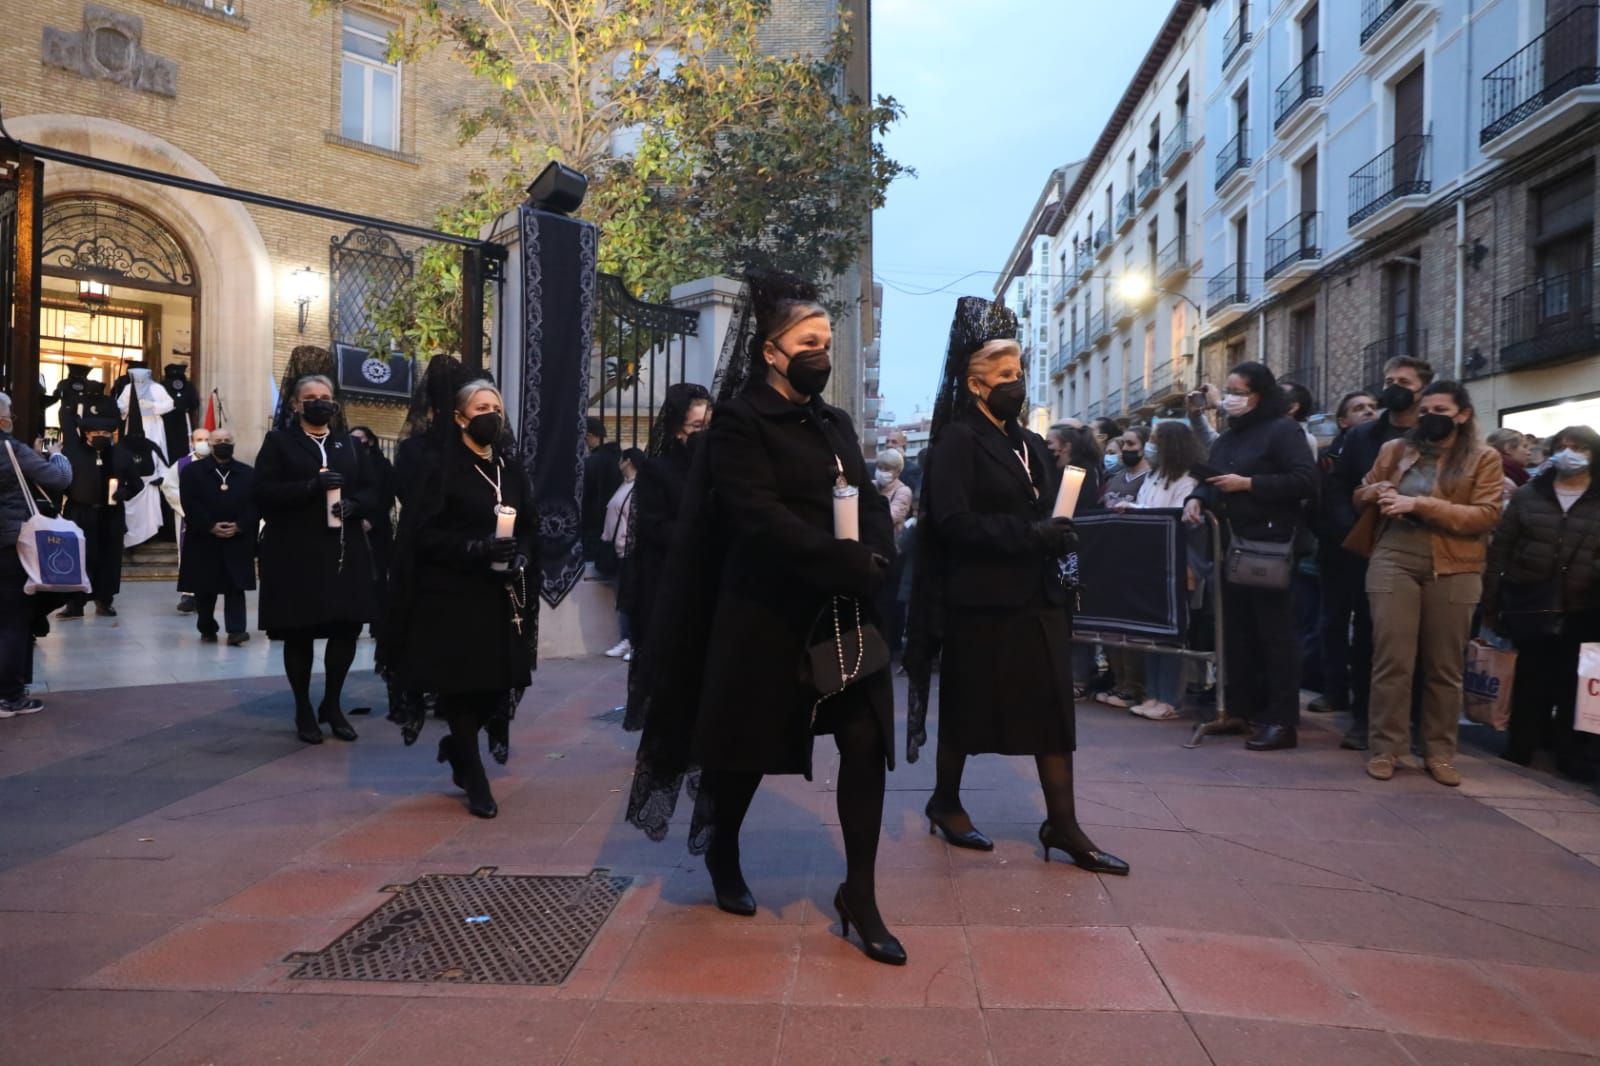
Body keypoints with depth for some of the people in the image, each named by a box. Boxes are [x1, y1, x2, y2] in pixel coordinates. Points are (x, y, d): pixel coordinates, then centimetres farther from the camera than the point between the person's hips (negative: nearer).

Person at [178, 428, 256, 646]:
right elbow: (189, 503, -5)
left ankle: (236, 630, -7)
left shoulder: (248, 474, 8)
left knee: (236, 587, -5)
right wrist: (210, 527, -15)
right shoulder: (192, 471, 4)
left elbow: (256, 505, 1)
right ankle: (207, 629, 21)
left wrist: (239, 526, -12)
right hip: (203, 541, 0)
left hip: (238, 541, 0)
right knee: (204, 588, 8)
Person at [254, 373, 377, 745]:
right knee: (299, 634, 4)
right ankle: (304, 710, 19)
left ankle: (331, 704, 22)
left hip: (344, 552, 4)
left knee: (348, 627, 3)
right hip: (295, 554, -3)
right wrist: (312, 485, -22)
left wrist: (354, 504, -11)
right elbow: (263, 492, -9)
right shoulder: (278, 442, 2)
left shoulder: (348, 444, 15)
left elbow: (371, 491, 11)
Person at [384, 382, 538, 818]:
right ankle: (474, 778, 15)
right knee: (460, 683, 0)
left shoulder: (511, 467, 12)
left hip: (501, 595, 5)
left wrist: (520, 556, -6)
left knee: (497, 680, 5)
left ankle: (457, 749, 32)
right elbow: (424, 531, -11)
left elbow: (530, 525, 14)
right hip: (453, 593, -5)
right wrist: (475, 548, -23)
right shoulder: (439, 464, -5)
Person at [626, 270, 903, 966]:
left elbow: (872, 505, 10)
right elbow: (762, 517, -20)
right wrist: (852, 565, -23)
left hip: (845, 615, 6)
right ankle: (722, 853, 36)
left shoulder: (835, 424, 14)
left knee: (865, 745, -1)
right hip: (767, 616, -6)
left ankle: (859, 895, 12)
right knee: (748, 746, 9)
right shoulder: (740, 422, -7)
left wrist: (876, 559, -12)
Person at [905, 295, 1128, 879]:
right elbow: (953, 519, -20)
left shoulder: (1030, 444, 16)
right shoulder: (958, 440, -9)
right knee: (966, 708, 8)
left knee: (1053, 708, 4)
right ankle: (945, 802, 27)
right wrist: (1030, 533, -23)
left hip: (1037, 597, 7)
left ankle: (1062, 824, 11)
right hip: (980, 601, -7)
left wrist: (1058, 536, 5)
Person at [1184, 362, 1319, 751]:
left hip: (1269, 547, -8)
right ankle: (1244, 709, 21)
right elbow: (1211, 480, 24)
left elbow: (1305, 480, -17)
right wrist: (1197, 498, 1)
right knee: (1237, 631, 11)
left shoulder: (1282, 430, -6)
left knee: (1274, 634, -4)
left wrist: (1248, 483, -18)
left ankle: (1283, 721, 1)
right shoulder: (1227, 438, 19)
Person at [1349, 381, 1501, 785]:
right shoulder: (1394, 450, 11)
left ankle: (1439, 752, 17)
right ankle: (1386, 748, 4)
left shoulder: (1484, 459, 5)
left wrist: (1419, 504, -16)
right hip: (1393, 563, 1)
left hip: (1452, 570, 0)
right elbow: (1360, 496, 19)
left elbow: (1486, 515, -7)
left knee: (1444, 666, 7)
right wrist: (1376, 493, -6)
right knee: (1391, 659, -3)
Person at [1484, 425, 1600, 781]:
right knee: (1530, 681, 6)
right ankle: (1521, 748, 19)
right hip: (1530, 607, 0)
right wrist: (1490, 604, 0)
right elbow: (1499, 551, 5)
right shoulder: (1527, 495, 7)